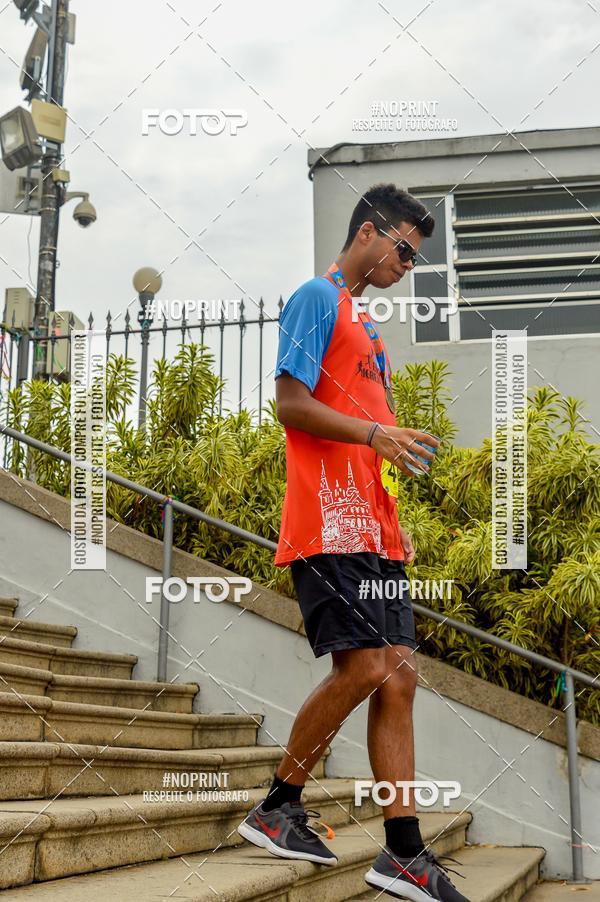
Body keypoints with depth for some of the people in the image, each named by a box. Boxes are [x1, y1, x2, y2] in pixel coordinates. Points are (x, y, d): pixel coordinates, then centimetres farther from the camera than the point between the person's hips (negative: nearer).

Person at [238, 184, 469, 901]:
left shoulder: (364, 324, 26)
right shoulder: (317, 299, -1)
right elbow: (290, 404, -11)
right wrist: (374, 432, -21)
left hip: (370, 531, 9)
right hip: (328, 522, -9)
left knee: (397, 676, 2)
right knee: (362, 668, -14)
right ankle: (275, 810, 4)